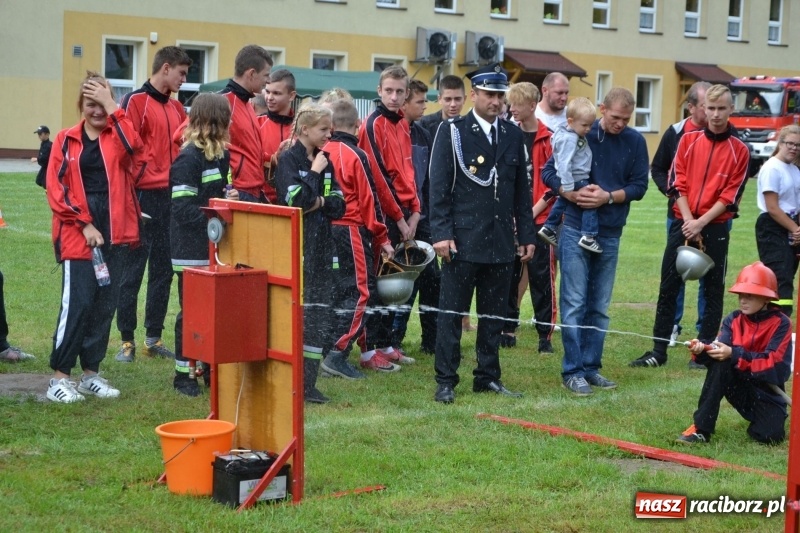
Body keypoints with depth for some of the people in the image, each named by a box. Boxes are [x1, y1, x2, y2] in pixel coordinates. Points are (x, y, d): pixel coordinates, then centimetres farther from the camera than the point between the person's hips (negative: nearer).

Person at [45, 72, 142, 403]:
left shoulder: (117, 135, 9)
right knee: (77, 302, -7)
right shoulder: (66, 140, 5)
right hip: (77, 231, -3)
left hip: (114, 232, 3)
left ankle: (91, 373, 17)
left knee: (105, 303, 6)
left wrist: (111, 106, -14)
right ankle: (60, 377, 0)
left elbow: (134, 145, -16)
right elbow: (56, 189, -2)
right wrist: (84, 224, -10)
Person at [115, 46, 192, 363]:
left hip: (172, 196, 7)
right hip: (145, 197, -7)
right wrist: (131, 195, -16)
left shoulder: (176, 108, 16)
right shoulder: (136, 101, -7)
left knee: (163, 270, 9)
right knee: (133, 269, -1)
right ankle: (127, 340, 4)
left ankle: (154, 338, 17)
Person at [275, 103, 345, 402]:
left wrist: (320, 202, -11)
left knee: (320, 315, 4)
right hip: (295, 247, -7)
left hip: (321, 247, 7)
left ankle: (308, 383, 9)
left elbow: (339, 206, 8)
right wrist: (315, 173, -10)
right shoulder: (288, 159, -5)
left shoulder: (325, 161, 14)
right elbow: (295, 200, -18)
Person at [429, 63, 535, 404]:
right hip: (462, 241, -4)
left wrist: (527, 234, 10)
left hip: (501, 243, 4)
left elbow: (522, 190, 14)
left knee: (494, 314, 10)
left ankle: (487, 377, 20)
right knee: (452, 313, 1)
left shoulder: (513, 136, 12)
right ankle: (445, 382, 7)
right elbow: (439, 187, -6)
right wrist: (441, 233, -13)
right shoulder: (452, 132, -2)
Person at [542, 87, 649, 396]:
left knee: (599, 306, 9)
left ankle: (591, 367, 17)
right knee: (574, 303, -3)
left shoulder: (635, 142, 1)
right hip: (576, 230, -3)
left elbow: (639, 185, 0)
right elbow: (549, 173, -2)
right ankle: (572, 371, 1)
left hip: (610, 234, 3)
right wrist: (574, 194, -17)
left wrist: (608, 197, -15)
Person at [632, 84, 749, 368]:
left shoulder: (739, 150, -1)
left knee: (713, 291, 4)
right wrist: (689, 222, -9)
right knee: (668, 288, 2)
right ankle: (658, 351, 7)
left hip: (716, 227, -1)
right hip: (683, 224, 1)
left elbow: (730, 196, -4)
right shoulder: (688, 140, 4)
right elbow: (678, 184, 1)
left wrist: (701, 223, -13)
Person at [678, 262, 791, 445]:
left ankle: (766, 419, 12)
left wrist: (734, 354, -30)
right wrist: (702, 351, -37)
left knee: (769, 435, -27)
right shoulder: (733, 320, 0)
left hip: (767, 393, -2)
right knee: (720, 363, -28)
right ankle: (701, 429, -27)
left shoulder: (780, 323, -10)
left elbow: (774, 363, -21)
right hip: (738, 385, 2)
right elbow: (720, 352, -14)